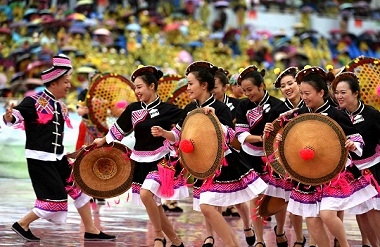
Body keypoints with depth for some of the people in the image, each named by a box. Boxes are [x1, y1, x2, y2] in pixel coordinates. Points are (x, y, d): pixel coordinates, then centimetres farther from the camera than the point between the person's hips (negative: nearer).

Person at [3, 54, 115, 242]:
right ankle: (22, 224, 6)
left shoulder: (60, 106, 13)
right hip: (39, 159, -8)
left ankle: (90, 230, 17)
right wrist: (9, 117, -45)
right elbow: (16, 116, -23)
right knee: (56, 198, -10)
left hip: (58, 158, 8)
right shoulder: (34, 101, -12)